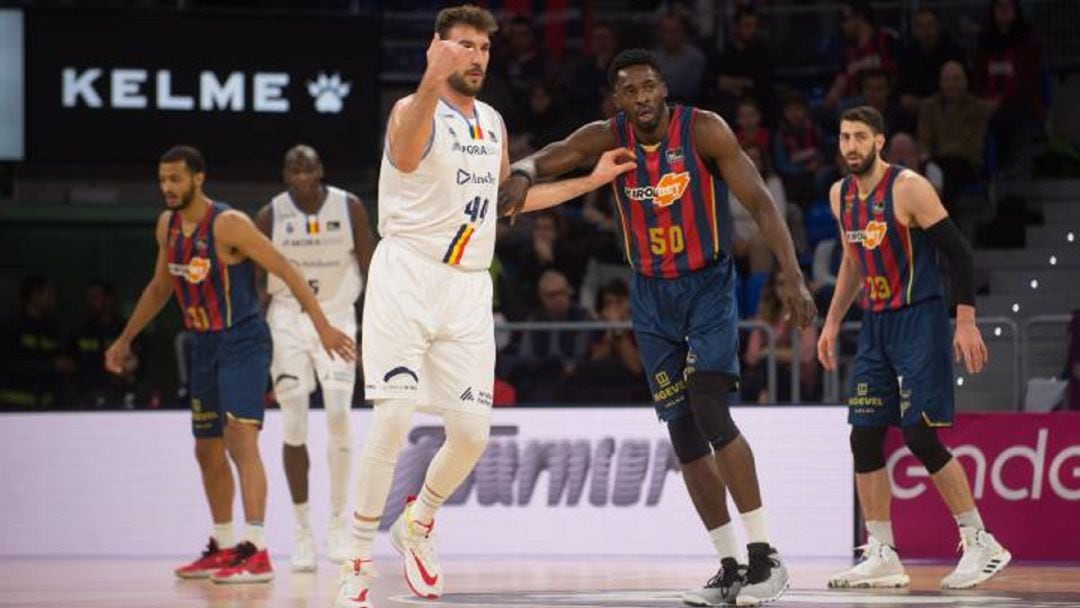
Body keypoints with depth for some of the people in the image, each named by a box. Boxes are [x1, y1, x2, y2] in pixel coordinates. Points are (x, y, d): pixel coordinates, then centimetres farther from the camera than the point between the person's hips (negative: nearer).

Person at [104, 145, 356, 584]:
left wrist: (323, 327, -23)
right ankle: (223, 547, 28)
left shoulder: (228, 225, -17)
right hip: (205, 345, 8)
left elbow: (287, 272, -17)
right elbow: (160, 287, 23)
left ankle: (256, 552, -25)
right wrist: (125, 339, 26)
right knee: (208, 450, 14)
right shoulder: (167, 225, 6)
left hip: (243, 341, -8)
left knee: (240, 438, -21)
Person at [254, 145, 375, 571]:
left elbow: (370, 268, 2)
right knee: (294, 427, -5)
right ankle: (303, 532, 2)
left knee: (338, 416, -13)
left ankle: (339, 521, -1)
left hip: (336, 316, 0)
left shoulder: (349, 208, -4)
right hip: (287, 319, 0)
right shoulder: (270, 216, -4)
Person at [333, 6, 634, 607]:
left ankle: (418, 526, 26)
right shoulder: (414, 109, -7)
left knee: (472, 432, -1)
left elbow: (508, 194, 32)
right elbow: (405, 158, -33)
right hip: (407, 276, -6)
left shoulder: (493, 123, 15)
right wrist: (433, 81, -50)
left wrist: (591, 181, 31)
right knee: (395, 417, -15)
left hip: (468, 288, 6)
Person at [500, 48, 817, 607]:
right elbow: (547, 159, -14)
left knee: (709, 410, -22)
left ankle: (765, 557, -17)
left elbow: (760, 203, -16)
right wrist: (522, 175, -40)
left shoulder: (703, 130, -15)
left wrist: (791, 274, -27)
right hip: (652, 295, 5)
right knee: (682, 433, 4)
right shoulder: (609, 138, -5)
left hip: (709, 287, -4)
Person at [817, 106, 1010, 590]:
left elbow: (958, 253, -13)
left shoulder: (908, 188, -14)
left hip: (919, 321, -7)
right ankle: (882, 558, 8)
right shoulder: (841, 195, 9)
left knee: (920, 435, -13)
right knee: (864, 438, 2)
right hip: (875, 326, 8)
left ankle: (982, 544, -3)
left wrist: (966, 322, -18)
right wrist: (832, 322, 21)